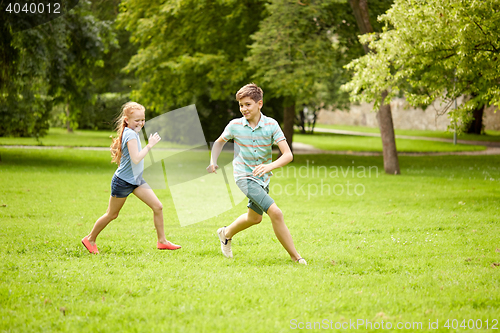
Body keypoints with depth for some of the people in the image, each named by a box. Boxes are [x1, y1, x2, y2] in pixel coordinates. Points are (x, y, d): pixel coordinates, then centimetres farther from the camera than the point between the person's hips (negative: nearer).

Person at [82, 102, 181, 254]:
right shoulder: (131, 134, -22)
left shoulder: (132, 132, 7)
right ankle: (90, 239, 26)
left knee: (158, 207, -3)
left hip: (136, 179, 9)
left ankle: (162, 241, 5)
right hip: (123, 181, -9)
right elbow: (136, 159, -30)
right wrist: (149, 145, -28)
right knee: (112, 214, 8)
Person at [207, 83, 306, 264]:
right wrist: (213, 161, -5)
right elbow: (219, 142, 11)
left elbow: (288, 154, -20)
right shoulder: (235, 125, -12)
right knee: (275, 212, -21)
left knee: (255, 218, 26)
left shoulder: (271, 125, -13)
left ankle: (226, 233, 53)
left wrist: (270, 166, -37)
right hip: (245, 176, -4)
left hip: (262, 177, 4)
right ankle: (295, 256, -14)